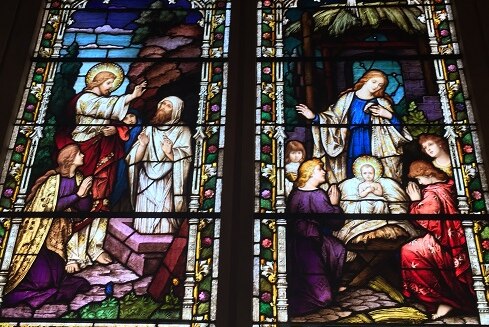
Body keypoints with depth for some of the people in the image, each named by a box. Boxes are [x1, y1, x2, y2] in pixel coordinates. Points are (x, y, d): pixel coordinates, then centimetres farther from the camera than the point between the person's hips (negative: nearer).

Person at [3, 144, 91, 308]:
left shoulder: (79, 179, 4)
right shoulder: (53, 178, -14)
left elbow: (84, 208, 1)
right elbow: (51, 205, -21)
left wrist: (85, 193, -17)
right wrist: (78, 194, -19)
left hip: (59, 235, 6)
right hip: (40, 232, -6)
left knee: (56, 277, -6)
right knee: (42, 280, -14)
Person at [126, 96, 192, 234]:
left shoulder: (182, 131, 4)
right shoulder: (149, 129, 14)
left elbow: (185, 161, -8)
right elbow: (135, 159, 7)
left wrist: (170, 153, -26)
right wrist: (143, 145, -12)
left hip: (167, 185, -3)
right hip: (146, 183, 3)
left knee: (164, 229, -10)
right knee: (144, 226, -2)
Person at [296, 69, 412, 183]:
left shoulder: (381, 103, 11)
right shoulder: (348, 99, 8)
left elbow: (397, 126, 9)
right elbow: (333, 118, 4)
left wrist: (389, 115, -10)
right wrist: (314, 117, -9)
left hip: (372, 146, 1)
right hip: (353, 144, 0)